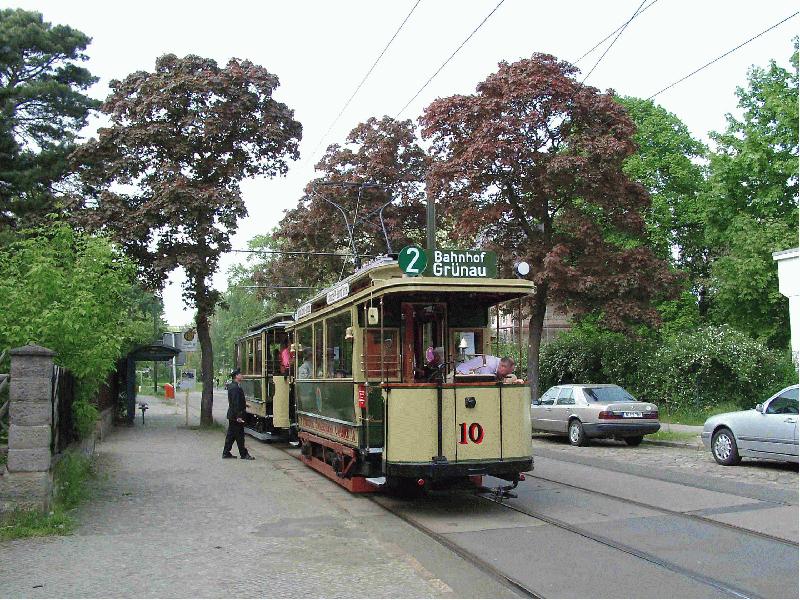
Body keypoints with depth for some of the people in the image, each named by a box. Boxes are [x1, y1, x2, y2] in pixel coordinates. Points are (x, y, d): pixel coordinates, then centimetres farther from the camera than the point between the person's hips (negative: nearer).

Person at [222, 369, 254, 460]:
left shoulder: (231, 386, 12)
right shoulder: (235, 387, -20)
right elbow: (235, 403, -24)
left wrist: (244, 404, 30)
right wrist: (238, 416, -24)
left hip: (232, 415, 10)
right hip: (236, 415, -10)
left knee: (231, 434, 14)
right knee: (239, 435, -2)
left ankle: (226, 453, 19)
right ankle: (244, 454, 4)